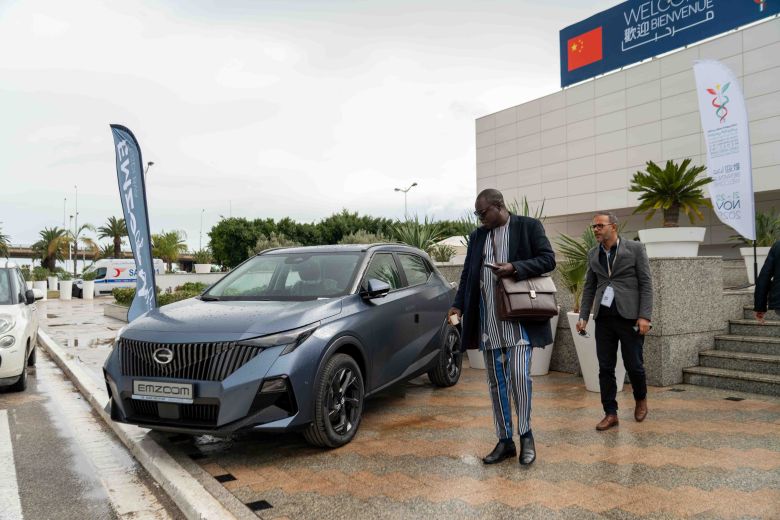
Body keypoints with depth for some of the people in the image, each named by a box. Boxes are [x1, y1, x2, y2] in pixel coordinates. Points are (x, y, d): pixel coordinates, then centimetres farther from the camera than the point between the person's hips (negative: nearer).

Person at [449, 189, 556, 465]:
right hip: (488, 320, 5)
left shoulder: (529, 226, 0)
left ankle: (526, 435, 9)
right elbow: (467, 274, 13)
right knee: (496, 383, 7)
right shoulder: (477, 236, 14)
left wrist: (515, 268, -19)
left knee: (519, 375, -12)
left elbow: (548, 259, -5)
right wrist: (458, 305, 0)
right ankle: (505, 441, 17)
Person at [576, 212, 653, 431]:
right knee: (605, 368, 4)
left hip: (629, 317, -4)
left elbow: (646, 284, -5)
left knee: (634, 365, 4)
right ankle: (610, 413, 14)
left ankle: (641, 399, 33)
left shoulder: (635, 249, -3)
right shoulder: (593, 254, 10)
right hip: (603, 318, 4)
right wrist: (583, 317, 7)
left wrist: (645, 316, -12)